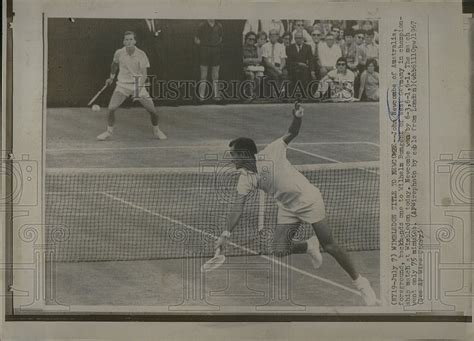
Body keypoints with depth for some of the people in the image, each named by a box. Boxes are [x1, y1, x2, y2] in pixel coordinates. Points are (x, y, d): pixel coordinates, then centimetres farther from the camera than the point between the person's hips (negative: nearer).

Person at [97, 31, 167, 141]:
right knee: (111, 108, -15)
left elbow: (144, 74, -17)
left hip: (138, 85, -1)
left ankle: (156, 130, 21)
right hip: (122, 84, 1)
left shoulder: (141, 55, -13)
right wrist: (111, 77, 24)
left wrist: (139, 88, -30)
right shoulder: (119, 53, -5)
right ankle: (109, 131, 9)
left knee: (152, 110, -7)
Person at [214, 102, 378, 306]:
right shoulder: (245, 179, -5)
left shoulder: (271, 153, -16)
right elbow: (237, 208, -9)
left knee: (329, 246, -8)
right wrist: (226, 233, -19)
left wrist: (297, 117, -29)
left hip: (309, 199, -5)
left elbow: (292, 134, -9)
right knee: (277, 251, -5)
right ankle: (309, 246, 25)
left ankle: (360, 283, 6)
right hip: (287, 209, 5)